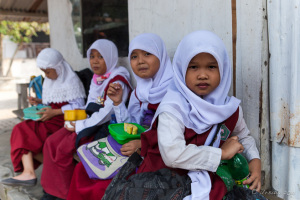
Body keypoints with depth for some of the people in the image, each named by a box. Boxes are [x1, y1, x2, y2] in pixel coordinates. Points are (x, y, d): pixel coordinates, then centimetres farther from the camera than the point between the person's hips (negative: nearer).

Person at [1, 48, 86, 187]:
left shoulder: (71, 80, -9)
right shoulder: (51, 80, 19)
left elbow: (77, 105, -16)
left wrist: (54, 112, -20)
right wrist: (39, 101, 8)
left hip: (64, 120, -9)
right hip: (52, 118, 9)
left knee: (26, 132, -21)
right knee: (21, 130, -12)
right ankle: (28, 172, -20)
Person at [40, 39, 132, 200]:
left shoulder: (116, 81, -16)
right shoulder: (96, 78, 13)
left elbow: (106, 112, -21)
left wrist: (80, 126, -15)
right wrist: (77, 119, -1)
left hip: (104, 126, -9)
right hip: (90, 122, 9)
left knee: (64, 149, -17)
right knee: (52, 142, -3)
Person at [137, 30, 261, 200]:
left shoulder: (230, 107, 3)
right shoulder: (173, 107, -16)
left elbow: (244, 136, 22)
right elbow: (172, 154, -28)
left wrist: (255, 160, 1)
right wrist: (222, 153, -17)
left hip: (210, 181, 4)